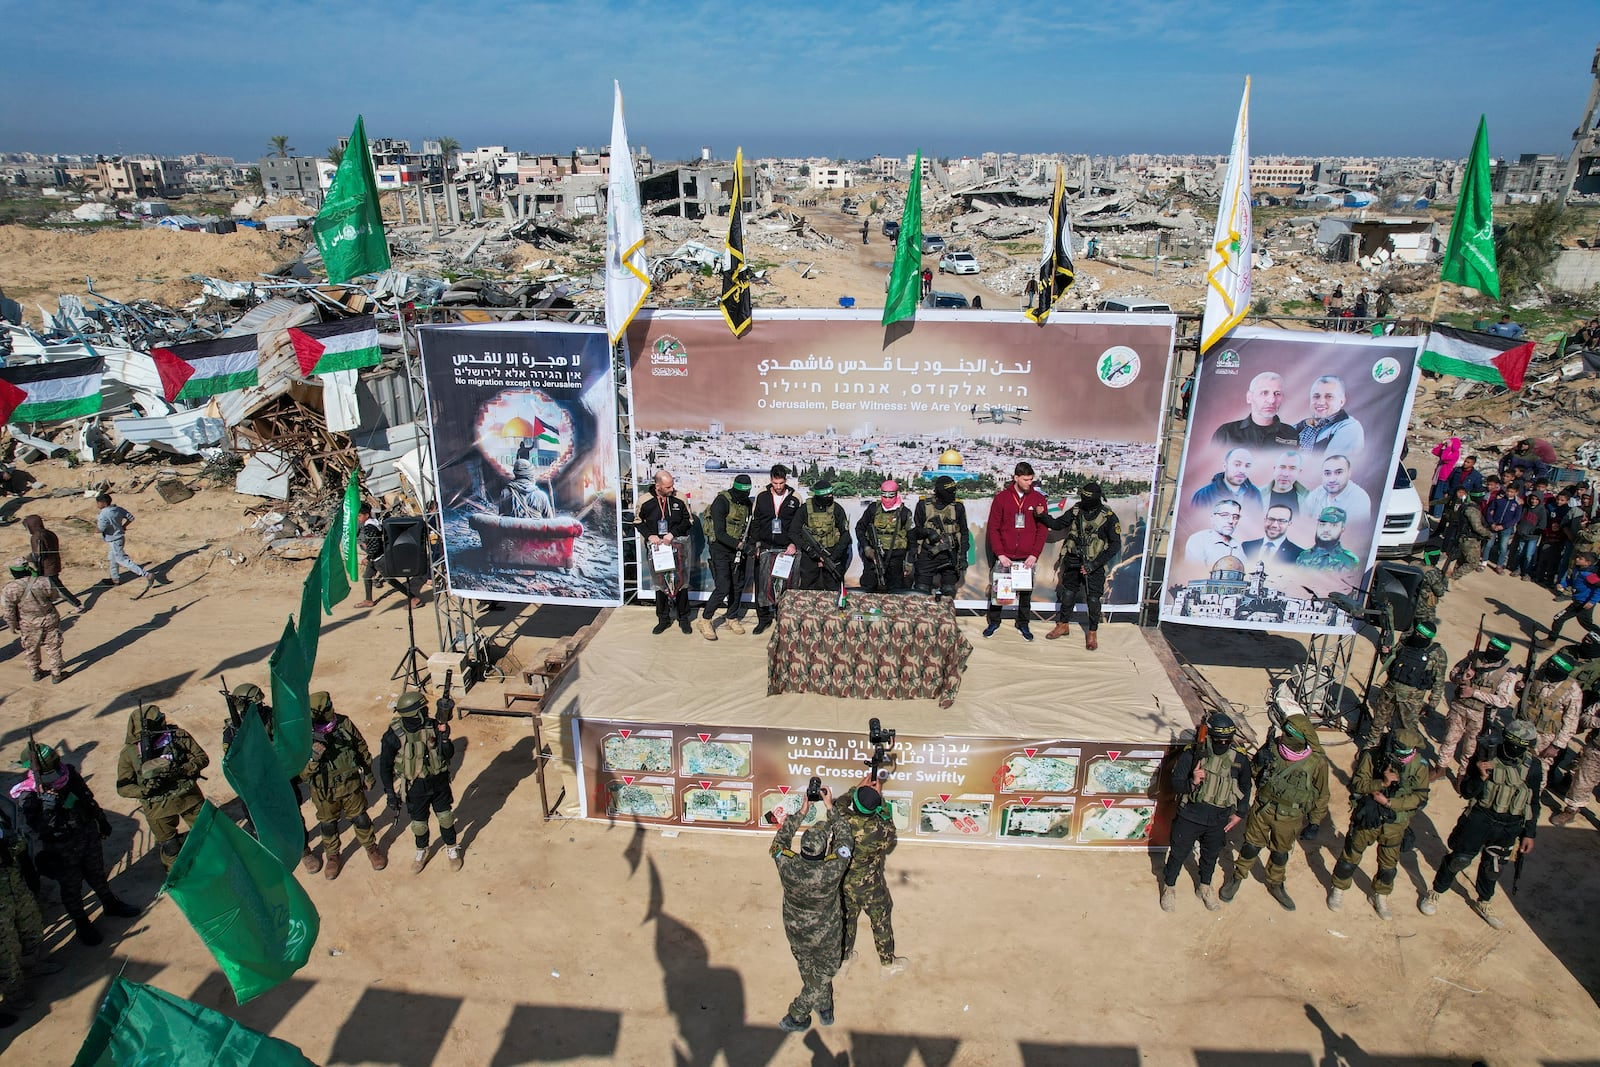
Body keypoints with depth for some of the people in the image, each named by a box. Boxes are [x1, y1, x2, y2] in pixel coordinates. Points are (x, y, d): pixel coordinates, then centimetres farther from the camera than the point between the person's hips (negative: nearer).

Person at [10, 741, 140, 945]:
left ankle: (111, 904, 47)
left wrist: (101, 820, 16)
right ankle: (81, 923, 36)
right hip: (63, 851, -4)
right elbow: (36, 829, -31)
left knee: (97, 875, 25)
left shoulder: (69, 773, -10)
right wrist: (48, 806, -45)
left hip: (88, 835, 4)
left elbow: (88, 798, 6)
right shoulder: (27, 796, -24)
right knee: (71, 889, 14)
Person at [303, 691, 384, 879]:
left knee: (360, 819, 18)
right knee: (328, 825, 21)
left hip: (351, 786, 1)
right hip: (325, 793, 0)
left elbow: (362, 748, -2)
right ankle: (332, 856, 46)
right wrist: (313, 757, -40)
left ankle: (371, 847, 43)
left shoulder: (344, 724, -19)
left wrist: (368, 774, 6)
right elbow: (303, 773, -20)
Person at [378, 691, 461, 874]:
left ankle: (452, 849, 39)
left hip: (439, 782, 2)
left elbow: (449, 754, -7)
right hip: (415, 788, -2)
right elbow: (384, 767, -9)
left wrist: (444, 738, -27)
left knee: (446, 817, 16)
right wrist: (391, 795, -7)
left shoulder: (433, 726, -15)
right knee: (419, 823, 17)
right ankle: (422, 851, 45)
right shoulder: (393, 736, -21)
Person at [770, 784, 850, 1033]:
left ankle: (824, 1007, 51)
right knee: (823, 975, 24)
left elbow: (780, 840, -10)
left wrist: (801, 812, -8)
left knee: (807, 971, 29)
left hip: (796, 933, 2)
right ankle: (797, 1017, 35)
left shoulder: (787, 867, -31)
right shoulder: (833, 870, -35)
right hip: (826, 936, -2)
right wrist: (830, 807, -10)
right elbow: (843, 838, -17)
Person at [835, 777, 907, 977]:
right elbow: (889, 827, -7)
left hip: (843, 883, 3)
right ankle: (888, 964, 36)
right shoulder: (878, 828, -33)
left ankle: (844, 958, 44)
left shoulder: (842, 820, -25)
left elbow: (838, 806, 0)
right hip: (869, 886, -3)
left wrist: (858, 787, 0)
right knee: (881, 922, 19)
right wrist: (879, 796, -10)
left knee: (846, 919, 25)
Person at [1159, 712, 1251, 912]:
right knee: (1178, 854, 13)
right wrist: (1192, 782, -33)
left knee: (1211, 855, 23)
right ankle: (1169, 886, 35)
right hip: (1189, 816, -3)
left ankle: (1205, 886, 47)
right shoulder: (1191, 754, -18)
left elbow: (1245, 787, 10)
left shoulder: (1240, 759, -8)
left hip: (1219, 821, 3)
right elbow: (1175, 784, -13)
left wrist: (1240, 813, 8)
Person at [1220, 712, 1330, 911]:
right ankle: (1237, 878, 38)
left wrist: (1315, 822, 0)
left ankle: (1275, 885, 46)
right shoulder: (1273, 748, -17)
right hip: (1262, 809, 1)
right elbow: (1254, 773, -1)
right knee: (1251, 847, 15)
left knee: (1280, 853, 22)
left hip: (1289, 818, 0)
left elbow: (1321, 795, -4)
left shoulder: (1317, 762, -20)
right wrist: (1259, 762, -23)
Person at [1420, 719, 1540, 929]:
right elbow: (1466, 793, -11)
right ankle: (1434, 893, 24)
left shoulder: (1534, 768, -7)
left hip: (1510, 827, 3)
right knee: (1459, 859, 4)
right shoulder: (1486, 757, -14)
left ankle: (1483, 903, 42)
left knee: (1493, 867, 19)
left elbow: (1533, 804, 5)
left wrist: (1529, 834, 5)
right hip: (1479, 819, -2)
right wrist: (1481, 777, -29)